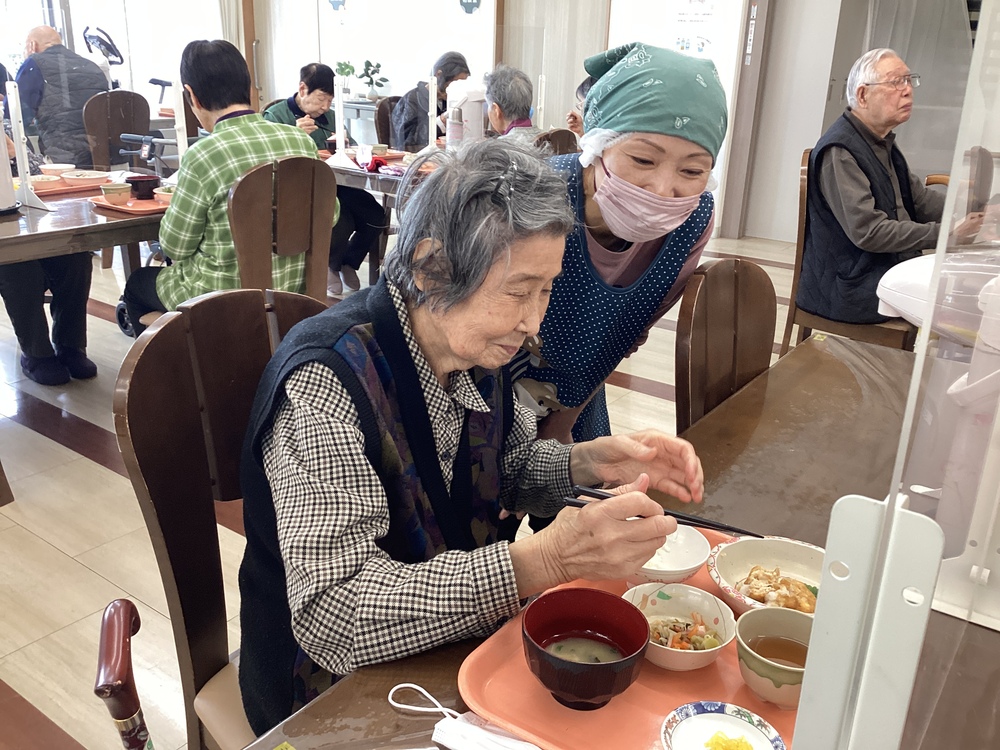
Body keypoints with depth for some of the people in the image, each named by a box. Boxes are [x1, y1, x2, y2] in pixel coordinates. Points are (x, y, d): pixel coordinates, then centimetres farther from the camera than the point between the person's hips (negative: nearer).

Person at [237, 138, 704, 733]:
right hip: (335, 696, -6)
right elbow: (332, 616, -33)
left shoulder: (473, 348, -6)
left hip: (456, 645, 6)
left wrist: (590, 464, -10)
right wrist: (547, 559, -39)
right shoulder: (326, 383, -28)